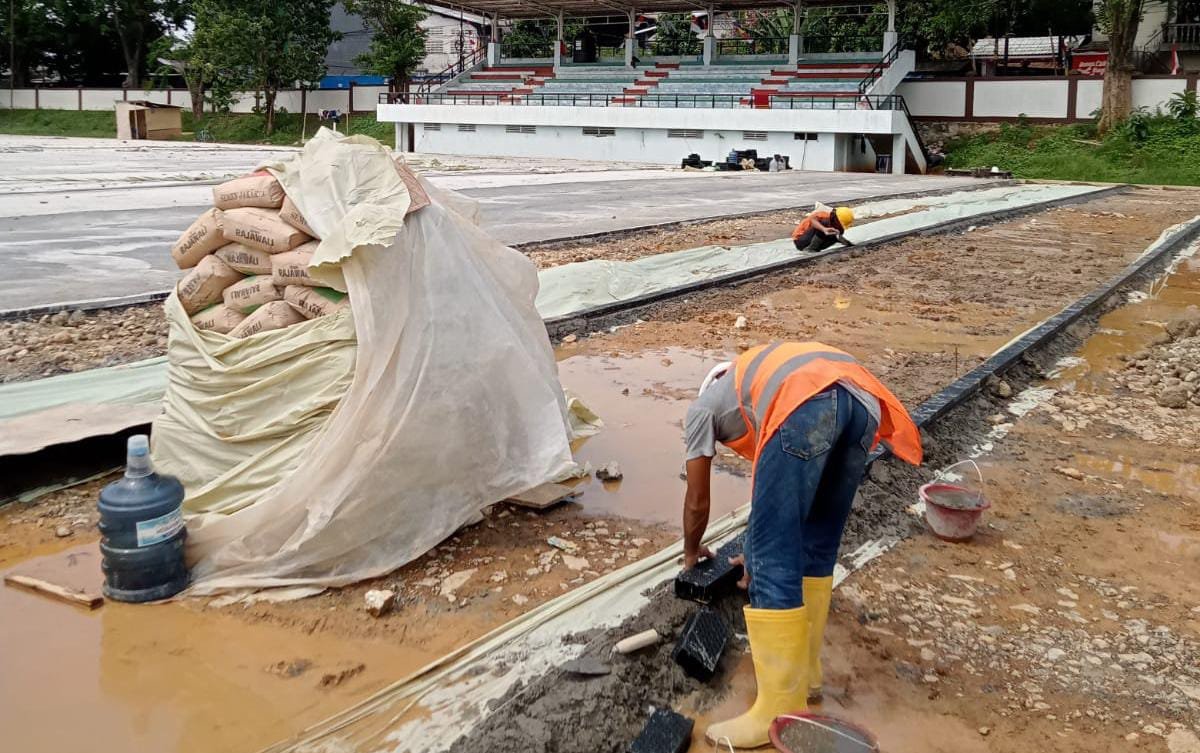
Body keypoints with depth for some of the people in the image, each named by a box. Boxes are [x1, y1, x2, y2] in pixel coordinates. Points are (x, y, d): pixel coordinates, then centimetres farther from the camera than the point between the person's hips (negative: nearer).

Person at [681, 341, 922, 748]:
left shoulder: (703, 406, 32)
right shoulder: (766, 385, 46)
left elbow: (697, 502, 35)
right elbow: (779, 497, 52)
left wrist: (691, 551, 55)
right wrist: (759, 552, 66)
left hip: (805, 404, -7)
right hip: (863, 398, 7)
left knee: (773, 565, 1)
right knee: (816, 549, 22)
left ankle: (779, 713, 8)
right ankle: (802, 672, 35)